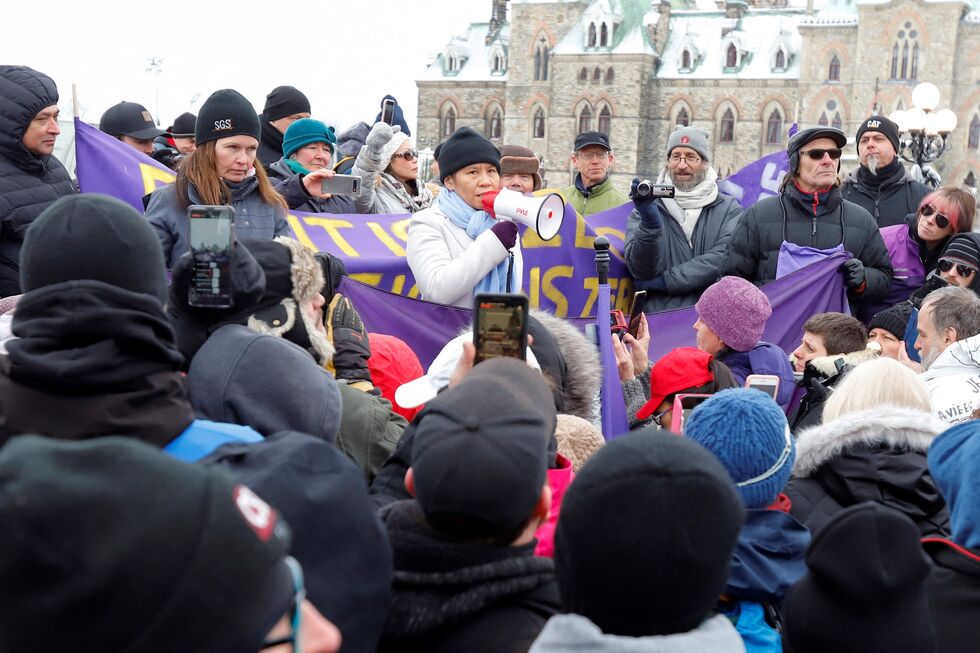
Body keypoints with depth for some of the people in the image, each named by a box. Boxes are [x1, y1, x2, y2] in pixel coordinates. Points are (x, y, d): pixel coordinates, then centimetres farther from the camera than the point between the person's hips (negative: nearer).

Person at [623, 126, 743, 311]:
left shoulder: (729, 209, 12)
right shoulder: (646, 210, 12)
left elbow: (725, 259, -3)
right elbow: (641, 271, -1)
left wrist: (665, 280, -6)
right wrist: (649, 224, -17)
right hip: (659, 315, 0)